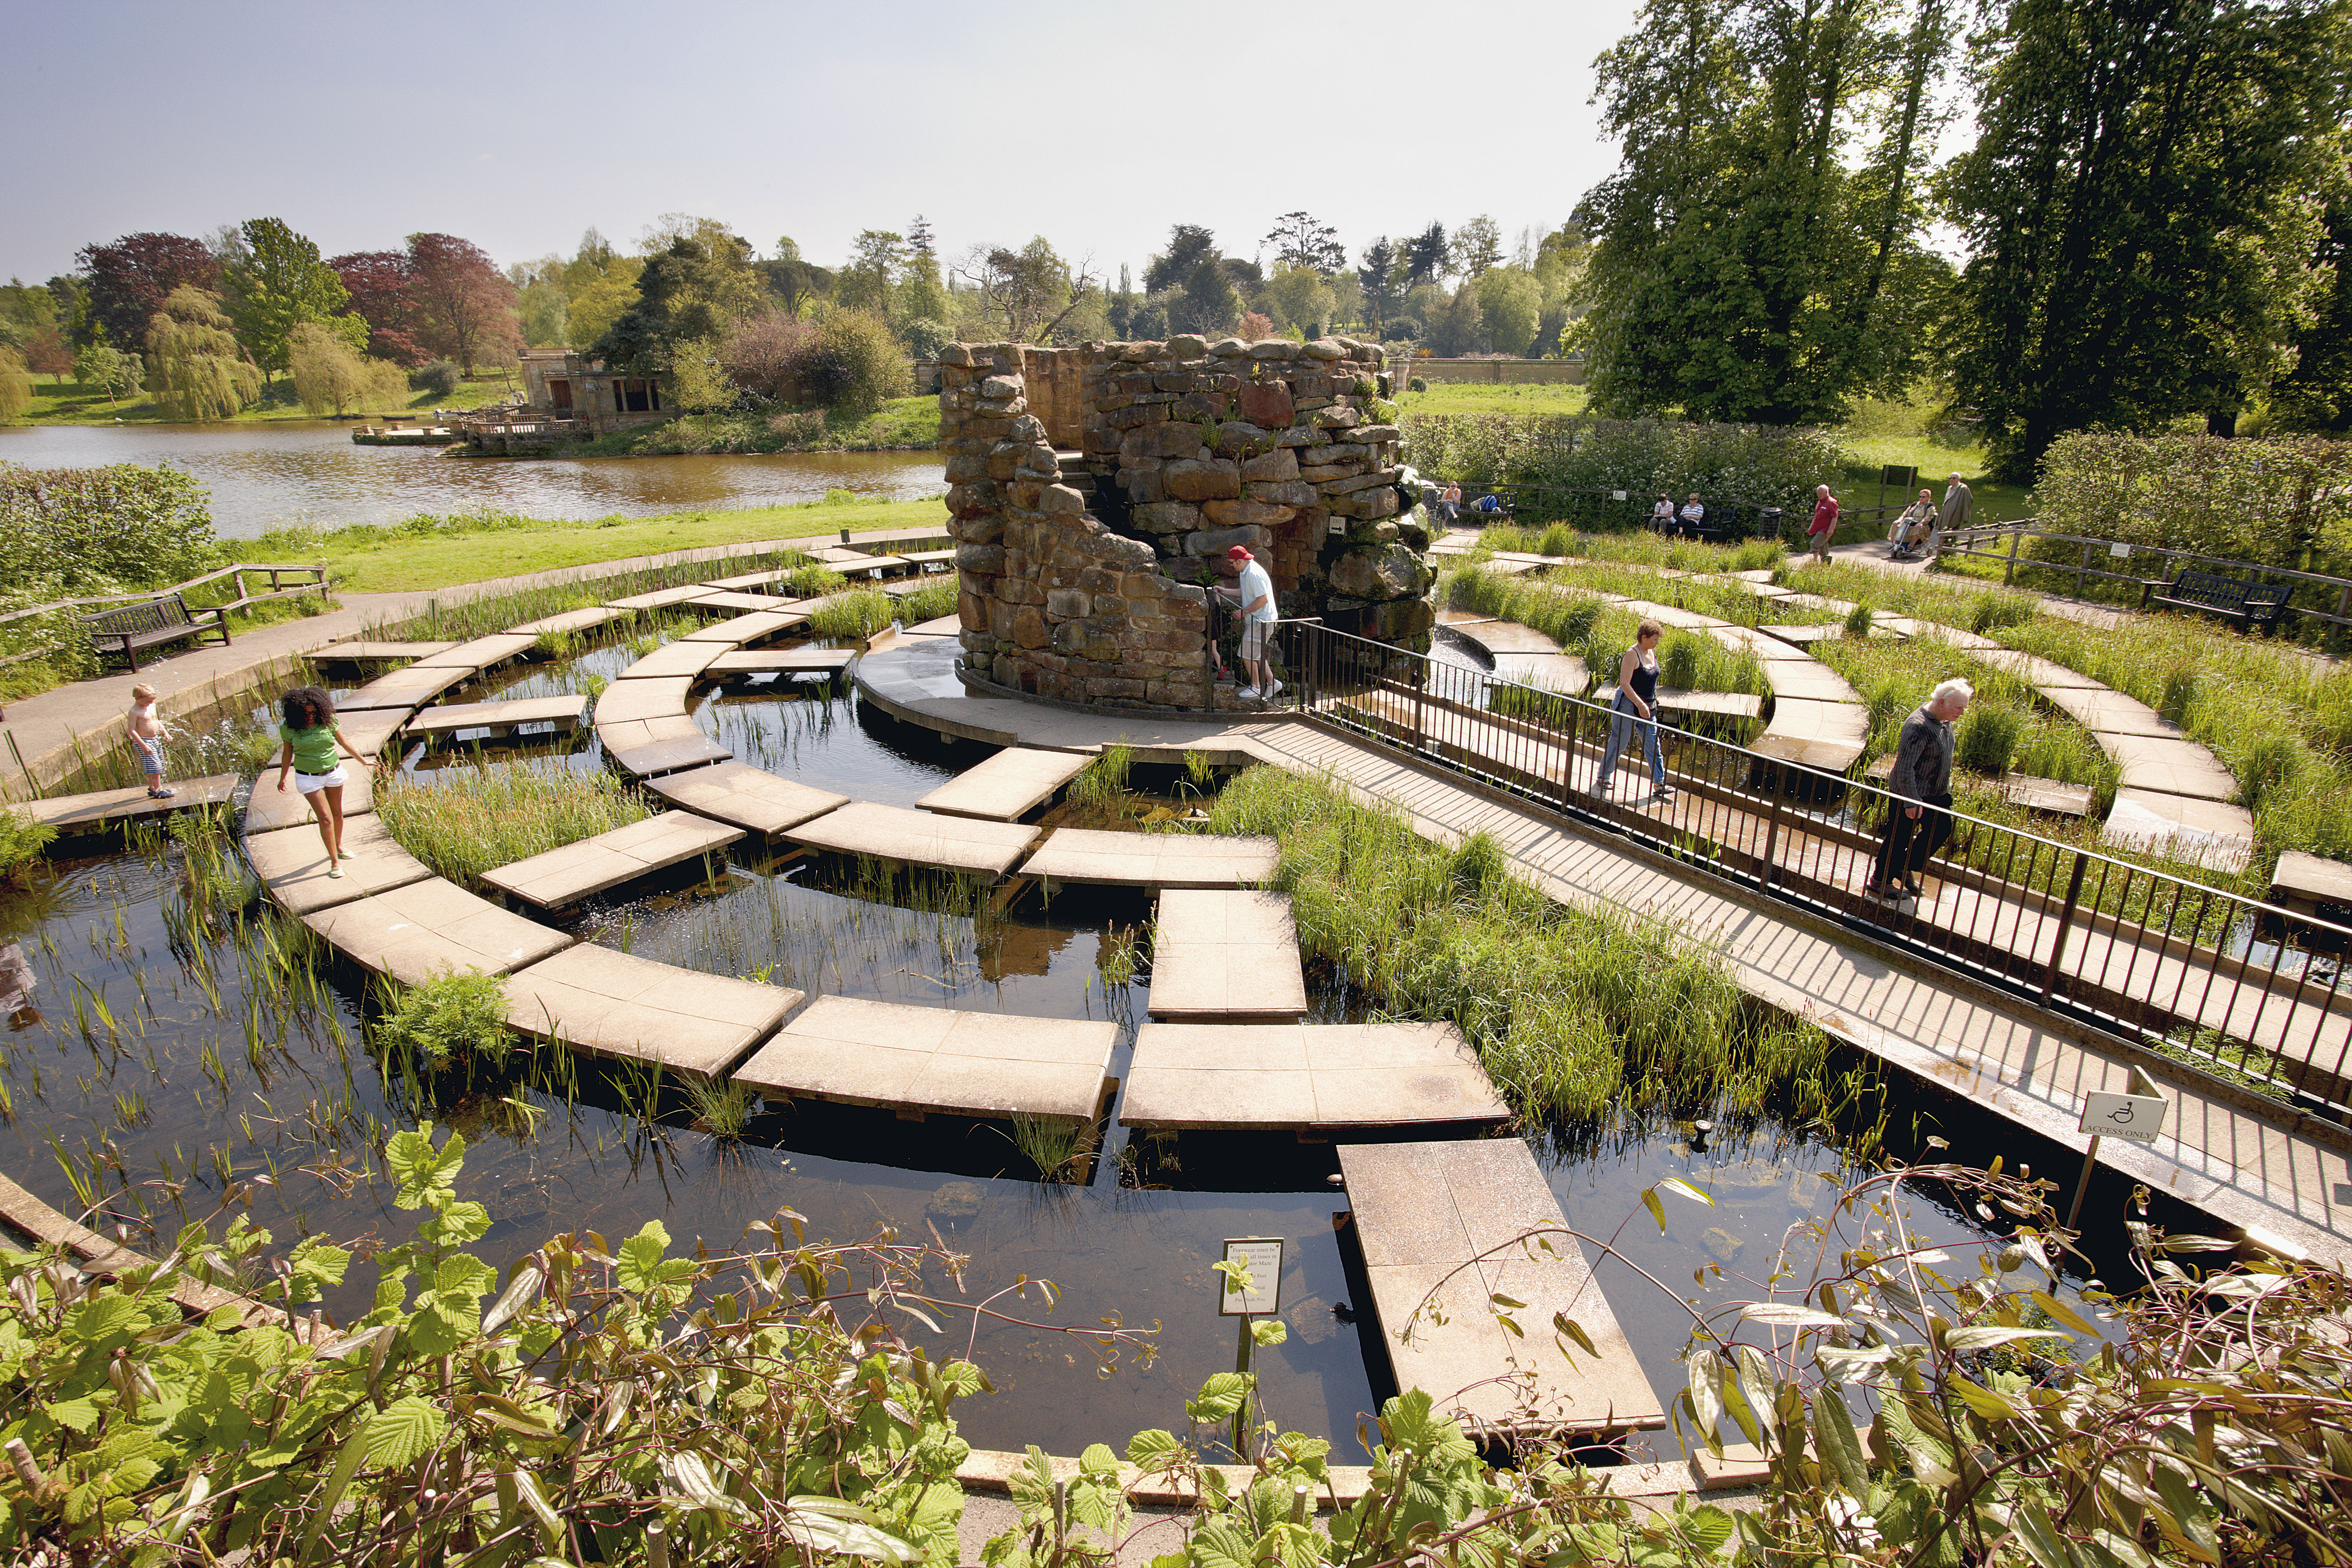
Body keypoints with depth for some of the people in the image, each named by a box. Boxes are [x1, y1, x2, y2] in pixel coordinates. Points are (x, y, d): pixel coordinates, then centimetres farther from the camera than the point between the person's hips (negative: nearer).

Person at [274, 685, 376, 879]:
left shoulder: (327, 721, -8)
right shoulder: (289, 728, -11)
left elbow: (343, 742, 6)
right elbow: (287, 753, 3)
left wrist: (362, 760, 16)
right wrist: (282, 779, 12)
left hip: (333, 772, 3)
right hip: (309, 778, -3)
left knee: (337, 813, 16)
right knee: (325, 818, -8)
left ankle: (339, 846, 40)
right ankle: (335, 862, -2)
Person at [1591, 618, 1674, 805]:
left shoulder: (1652, 653, 9)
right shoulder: (1632, 654, -16)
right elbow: (1624, 683, -23)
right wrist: (1640, 704, -28)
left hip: (1647, 707, 8)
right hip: (1629, 705, -8)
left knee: (1653, 746, 6)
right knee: (1618, 744, 2)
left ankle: (1659, 785, 9)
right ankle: (1602, 779, 18)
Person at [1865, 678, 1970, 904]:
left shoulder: (1945, 721, 2)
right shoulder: (1918, 727, -28)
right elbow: (1905, 767, -28)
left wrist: (1946, 787, 23)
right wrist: (1911, 802, -28)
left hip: (1935, 792, 9)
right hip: (1909, 793, -9)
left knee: (1942, 829, 17)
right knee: (1898, 839, 2)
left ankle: (1905, 869, 32)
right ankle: (1878, 883, 18)